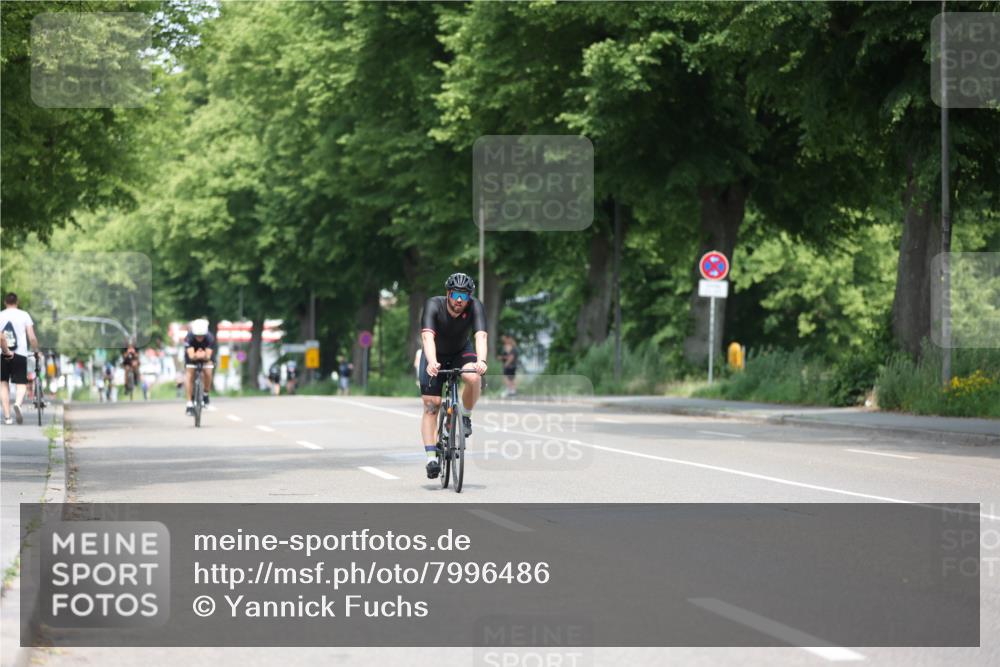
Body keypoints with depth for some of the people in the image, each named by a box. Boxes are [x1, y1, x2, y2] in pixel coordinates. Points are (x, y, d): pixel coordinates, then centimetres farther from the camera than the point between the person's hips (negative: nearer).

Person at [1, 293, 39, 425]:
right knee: (21, 384, 5)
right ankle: (18, 403, -27)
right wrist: (36, 351, 9)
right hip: (20, 354, 0)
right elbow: (32, 337, -5)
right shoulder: (24, 315, 1)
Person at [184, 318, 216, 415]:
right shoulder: (189, 337, -34)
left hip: (206, 356, 0)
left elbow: (208, 356, -40)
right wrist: (196, 356, -66)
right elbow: (191, 355, -43)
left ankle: (205, 394, 4)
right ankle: (190, 404, -11)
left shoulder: (210, 338, -33)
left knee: (207, 373, -23)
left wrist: (204, 356, -63)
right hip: (192, 355, 0)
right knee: (189, 375, -16)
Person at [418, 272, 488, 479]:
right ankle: (432, 458, -8)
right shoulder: (434, 306, -29)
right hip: (436, 356, -1)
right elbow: (427, 337, -42)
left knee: (473, 377, -33)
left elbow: (481, 336, -39)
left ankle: (466, 417, -7)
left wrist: (481, 361, -58)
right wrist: (431, 363, -60)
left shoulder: (475, 307, -26)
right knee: (431, 405, -11)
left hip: (461, 353, 1)